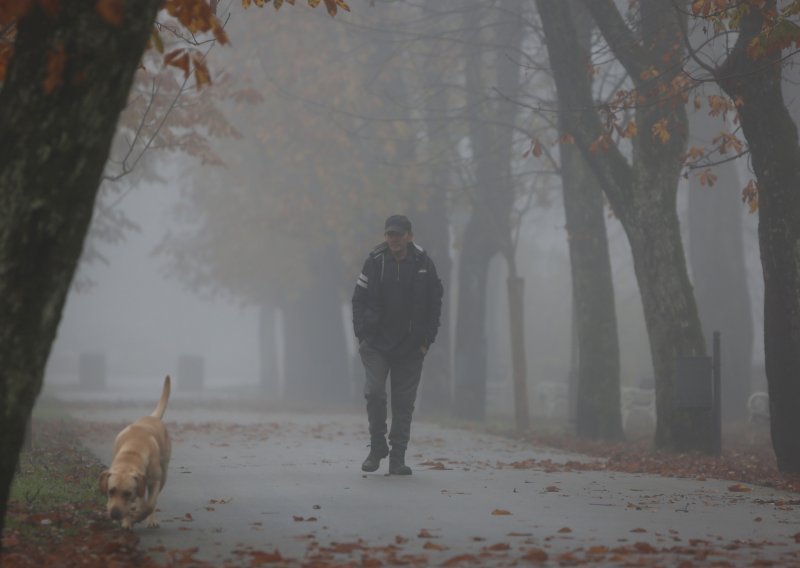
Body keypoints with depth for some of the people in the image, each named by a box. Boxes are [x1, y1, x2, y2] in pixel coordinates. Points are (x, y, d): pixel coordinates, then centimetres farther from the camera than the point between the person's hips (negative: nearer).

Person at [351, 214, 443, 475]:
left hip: (410, 347, 1)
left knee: (404, 402, 3)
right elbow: (358, 300, 3)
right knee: (374, 393, -12)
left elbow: (434, 304, 5)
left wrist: (426, 340, -2)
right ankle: (377, 447, 7)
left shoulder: (423, 264, -1)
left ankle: (398, 458, 10)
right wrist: (362, 334, -5)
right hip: (376, 344, -1)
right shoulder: (374, 262, -2)